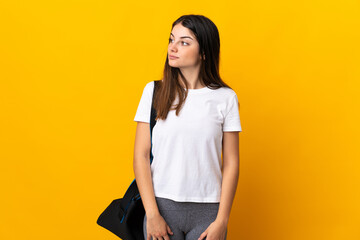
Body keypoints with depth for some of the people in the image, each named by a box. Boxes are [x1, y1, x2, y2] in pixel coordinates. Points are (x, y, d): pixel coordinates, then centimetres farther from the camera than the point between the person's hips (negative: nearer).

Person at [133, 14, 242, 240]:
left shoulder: (225, 97, 0)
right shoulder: (154, 91, 1)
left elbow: (231, 163, 0)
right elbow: (141, 156, 0)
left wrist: (221, 221, -4)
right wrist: (152, 214, -6)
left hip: (207, 210, 0)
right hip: (162, 205, 0)